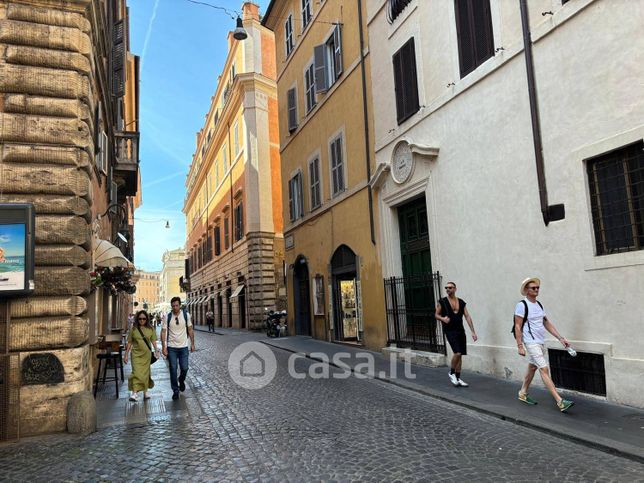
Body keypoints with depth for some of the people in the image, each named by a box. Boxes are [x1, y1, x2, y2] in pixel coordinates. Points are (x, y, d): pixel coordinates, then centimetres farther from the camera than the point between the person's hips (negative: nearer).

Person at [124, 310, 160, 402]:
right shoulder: (133, 329, 1)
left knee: (145, 373, 9)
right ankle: (133, 393, -16)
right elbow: (129, 343, 5)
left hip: (146, 354, 2)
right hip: (136, 354, -1)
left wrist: (156, 350, -10)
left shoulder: (150, 329, 4)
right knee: (136, 372, -13)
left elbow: (153, 341, 4)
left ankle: (145, 392, 23)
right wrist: (126, 355, 4)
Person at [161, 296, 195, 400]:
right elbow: (163, 332, -4)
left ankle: (181, 381, 33)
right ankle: (175, 391, 15)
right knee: (173, 369, 1)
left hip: (183, 346, 1)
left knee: (184, 368, 1)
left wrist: (192, 344, 3)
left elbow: (190, 330, 4)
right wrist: (164, 347, -10)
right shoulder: (168, 317, -5)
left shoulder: (186, 315, -3)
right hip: (171, 347, 0)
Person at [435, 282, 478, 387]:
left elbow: (467, 317, 5)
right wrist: (443, 318, -17)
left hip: (460, 331, 5)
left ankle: (458, 378, 18)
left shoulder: (461, 302, 8)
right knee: (457, 353, -18)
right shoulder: (442, 302, -1)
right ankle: (452, 373, 5)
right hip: (450, 331, -4)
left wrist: (473, 332, -2)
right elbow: (436, 315, 6)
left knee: (460, 355, 7)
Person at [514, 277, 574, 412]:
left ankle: (523, 394, 30)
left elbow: (547, 323, 14)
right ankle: (560, 402, -13)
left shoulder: (539, 304, 12)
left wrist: (560, 338, 7)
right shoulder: (522, 305, -12)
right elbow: (518, 327, -13)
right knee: (544, 369, -11)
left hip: (540, 342, 8)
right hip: (531, 343, -8)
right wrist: (520, 346, -17)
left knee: (532, 368, 16)